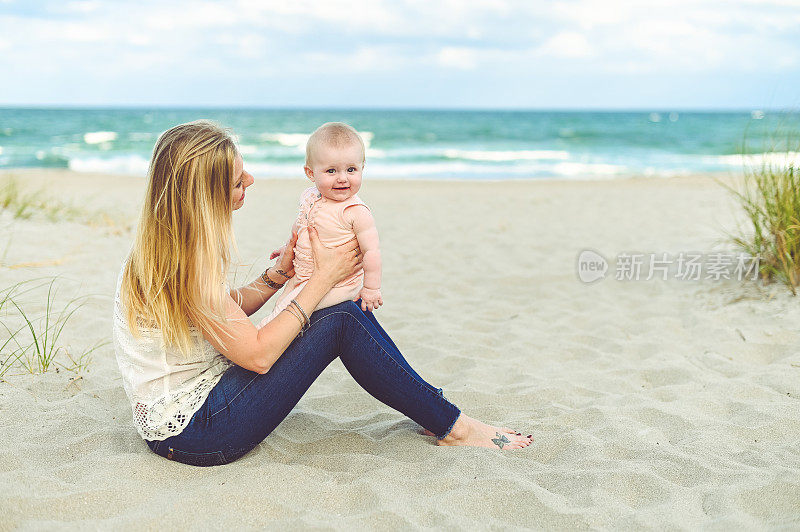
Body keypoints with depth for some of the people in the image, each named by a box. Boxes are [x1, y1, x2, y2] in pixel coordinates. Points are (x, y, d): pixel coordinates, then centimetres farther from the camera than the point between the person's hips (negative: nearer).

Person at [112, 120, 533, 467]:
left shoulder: (165, 245, 5)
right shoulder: (185, 262, -26)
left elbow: (225, 313, 14)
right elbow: (257, 353, -24)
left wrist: (278, 273, 1)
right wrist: (323, 277, -16)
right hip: (189, 433, -9)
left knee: (351, 310, 2)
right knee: (340, 324, -16)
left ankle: (432, 405, 12)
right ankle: (452, 427, -2)